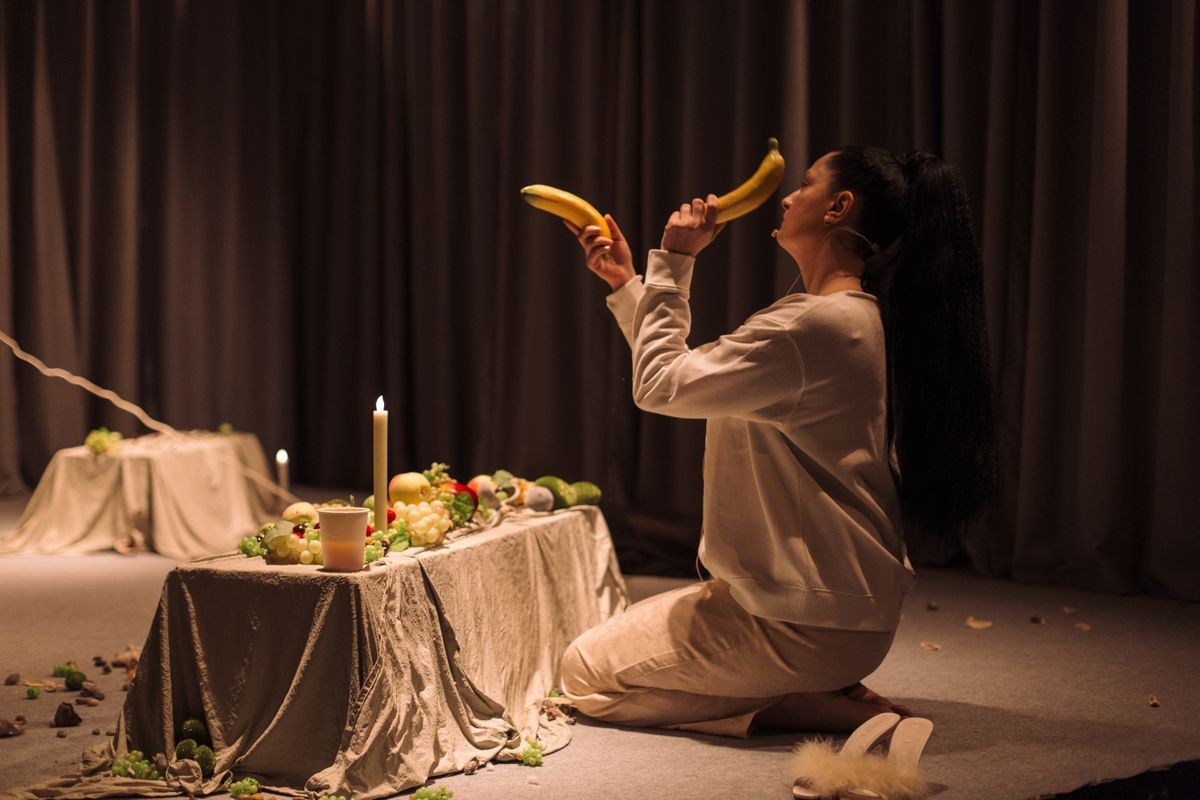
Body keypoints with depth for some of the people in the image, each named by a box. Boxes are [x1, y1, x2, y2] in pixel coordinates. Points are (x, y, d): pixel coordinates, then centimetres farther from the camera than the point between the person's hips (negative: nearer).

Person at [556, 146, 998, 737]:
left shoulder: (812, 324, -24)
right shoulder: (863, 318, 9)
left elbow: (659, 386, -16)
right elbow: (689, 380, 15)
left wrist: (671, 264, -6)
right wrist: (625, 284, 15)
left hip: (804, 623, -10)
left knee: (585, 672, 3)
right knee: (622, 634, 26)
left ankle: (830, 709, -5)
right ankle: (826, 691, 9)